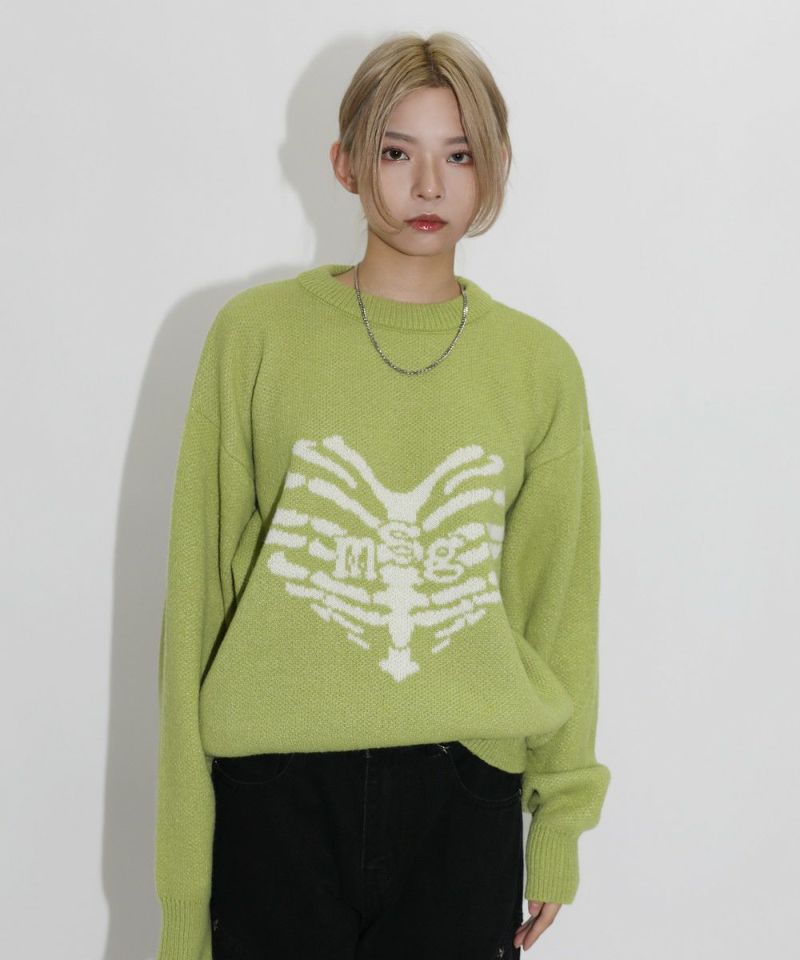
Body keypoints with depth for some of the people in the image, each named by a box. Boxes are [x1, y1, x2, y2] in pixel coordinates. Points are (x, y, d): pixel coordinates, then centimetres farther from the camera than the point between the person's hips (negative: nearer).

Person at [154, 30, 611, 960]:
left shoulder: (540, 364, 4)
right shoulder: (257, 333, -1)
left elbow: (559, 603, 9)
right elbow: (200, 585, 0)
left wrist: (560, 820, 12)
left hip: (465, 788, 2)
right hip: (278, 786, -1)